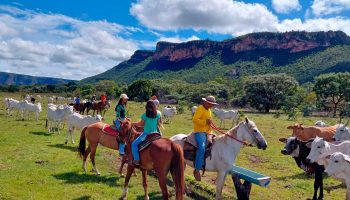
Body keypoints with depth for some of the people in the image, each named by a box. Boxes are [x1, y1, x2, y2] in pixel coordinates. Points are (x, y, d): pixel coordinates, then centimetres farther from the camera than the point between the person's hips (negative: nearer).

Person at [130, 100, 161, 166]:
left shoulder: (145, 115, -12)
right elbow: (159, 124, 7)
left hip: (146, 133, -5)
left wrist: (134, 124, 15)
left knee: (134, 144, 1)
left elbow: (141, 124, -2)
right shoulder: (158, 114, -2)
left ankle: (136, 160, -10)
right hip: (155, 133, 5)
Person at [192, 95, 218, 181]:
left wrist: (210, 132, 15)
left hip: (207, 132, 10)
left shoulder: (209, 110, 18)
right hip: (199, 131, -10)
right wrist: (205, 121, -26)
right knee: (202, 148, -28)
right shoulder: (200, 109, -10)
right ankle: (197, 170, -22)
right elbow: (194, 119, -21)